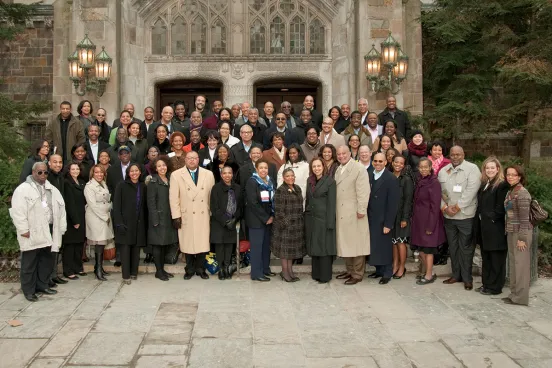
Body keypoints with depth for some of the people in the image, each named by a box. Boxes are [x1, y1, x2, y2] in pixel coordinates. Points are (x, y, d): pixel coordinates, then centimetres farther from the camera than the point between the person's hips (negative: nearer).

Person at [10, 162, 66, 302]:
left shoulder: (52, 189, 14)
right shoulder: (23, 189, -6)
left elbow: (60, 208, 13)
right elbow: (18, 211, -13)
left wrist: (61, 227, 7)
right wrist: (23, 230, -17)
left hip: (48, 230, 6)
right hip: (32, 232, -6)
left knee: (46, 260, 13)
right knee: (29, 263, 1)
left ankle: (42, 285, 26)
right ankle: (28, 290, 10)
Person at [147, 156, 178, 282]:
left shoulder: (170, 180, 10)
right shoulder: (153, 182, -6)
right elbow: (151, 202, -10)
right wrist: (155, 220, -15)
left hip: (168, 218, 6)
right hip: (158, 218, -6)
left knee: (164, 244, 11)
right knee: (158, 244, 0)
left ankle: (162, 269, 20)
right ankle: (158, 271, 8)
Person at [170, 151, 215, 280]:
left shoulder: (208, 174, 7)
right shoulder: (176, 175, 1)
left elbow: (212, 195, 7)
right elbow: (173, 197, -2)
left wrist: (212, 213, 4)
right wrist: (176, 216, -6)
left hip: (203, 215, 1)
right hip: (186, 216, -1)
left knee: (203, 243, 4)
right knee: (188, 243, 6)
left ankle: (200, 269, 20)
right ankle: (190, 269, 21)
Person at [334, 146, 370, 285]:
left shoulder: (359, 169, -9)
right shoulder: (338, 170, 13)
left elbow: (363, 191, -15)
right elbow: (335, 189, 12)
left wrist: (361, 210, -18)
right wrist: (335, 209, 7)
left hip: (354, 213, -7)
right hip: (341, 213, 7)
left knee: (356, 243, 0)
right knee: (345, 243, 13)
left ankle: (357, 274, 9)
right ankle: (350, 270, 26)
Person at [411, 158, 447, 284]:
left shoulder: (434, 182, -13)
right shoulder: (420, 181, 8)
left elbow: (435, 206, -15)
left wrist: (430, 226, -17)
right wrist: (414, 219, 6)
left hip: (428, 220, -7)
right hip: (418, 219, 7)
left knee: (428, 247, 2)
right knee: (420, 247, 12)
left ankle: (429, 275, 14)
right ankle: (426, 271, 27)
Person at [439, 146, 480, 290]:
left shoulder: (472, 169, -6)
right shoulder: (443, 171, 10)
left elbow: (471, 191, -14)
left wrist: (457, 207, -14)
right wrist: (444, 207, -8)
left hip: (466, 215, -5)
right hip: (448, 216, 5)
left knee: (465, 247, 1)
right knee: (452, 246, 13)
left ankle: (467, 278, 11)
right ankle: (456, 275, 25)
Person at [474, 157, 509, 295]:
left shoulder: (502, 185, -11)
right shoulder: (484, 184, 14)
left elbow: (500, 208, -15)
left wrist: (491, 218, -14)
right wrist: (479, 220, 7)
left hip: (495, 229, -8)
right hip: (484, 227, 8)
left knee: (496, 259, 2)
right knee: (486, 257, 15)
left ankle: (495, 287, 10)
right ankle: (486, 284, 25)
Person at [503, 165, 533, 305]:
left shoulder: (522, 193, -15)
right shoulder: (510, 192, 11)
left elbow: (524, 218, -17)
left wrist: (522, 238, -18)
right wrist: (508, 232, 15)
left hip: (520, 233, -9)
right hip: (511, 232, 9)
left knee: (520, 264, -1)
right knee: (513, 263, 14)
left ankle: (520, 297, 6)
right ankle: (515, 293, 23)